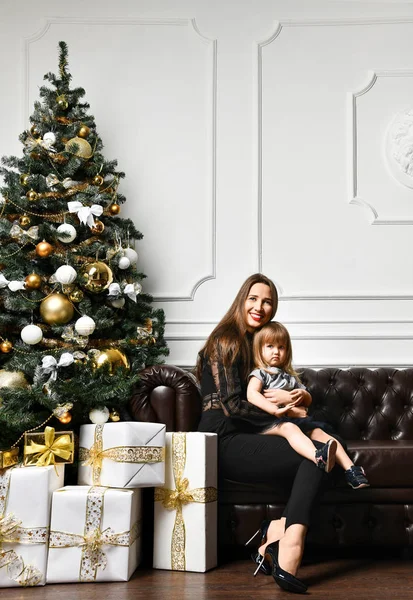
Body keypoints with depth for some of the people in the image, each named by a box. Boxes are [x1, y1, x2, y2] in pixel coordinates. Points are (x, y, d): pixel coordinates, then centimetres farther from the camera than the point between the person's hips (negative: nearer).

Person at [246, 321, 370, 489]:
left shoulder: (290, 376, 26)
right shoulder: (260, 373, 6)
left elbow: (309, 400, 31)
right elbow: (251, 395, -14)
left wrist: (303, 394, 5)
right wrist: (276, 410, -26)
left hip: (295, 419, 7)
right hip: (268, 423, -7)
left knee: (319, 431, -18)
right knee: (289, 427, -37)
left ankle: (350, 469, -32)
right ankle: (319, 457, -67)